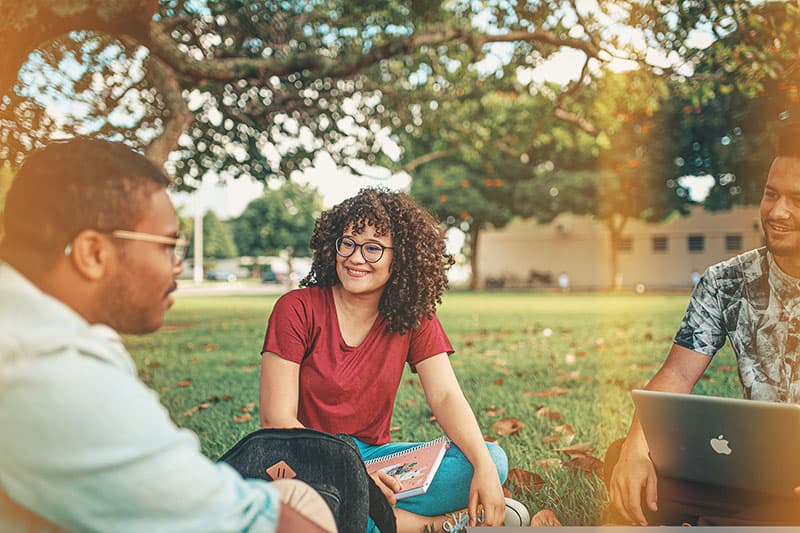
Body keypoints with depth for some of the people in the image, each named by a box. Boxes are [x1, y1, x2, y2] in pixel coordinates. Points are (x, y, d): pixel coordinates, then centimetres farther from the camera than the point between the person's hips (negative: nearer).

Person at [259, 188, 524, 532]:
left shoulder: (414, 319, 2)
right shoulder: (298, 309, -10)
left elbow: (446, 397, -9)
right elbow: (277, 420, -14)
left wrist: (484, 467, -27)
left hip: (373, 455, 3)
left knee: (494, 460, -15)